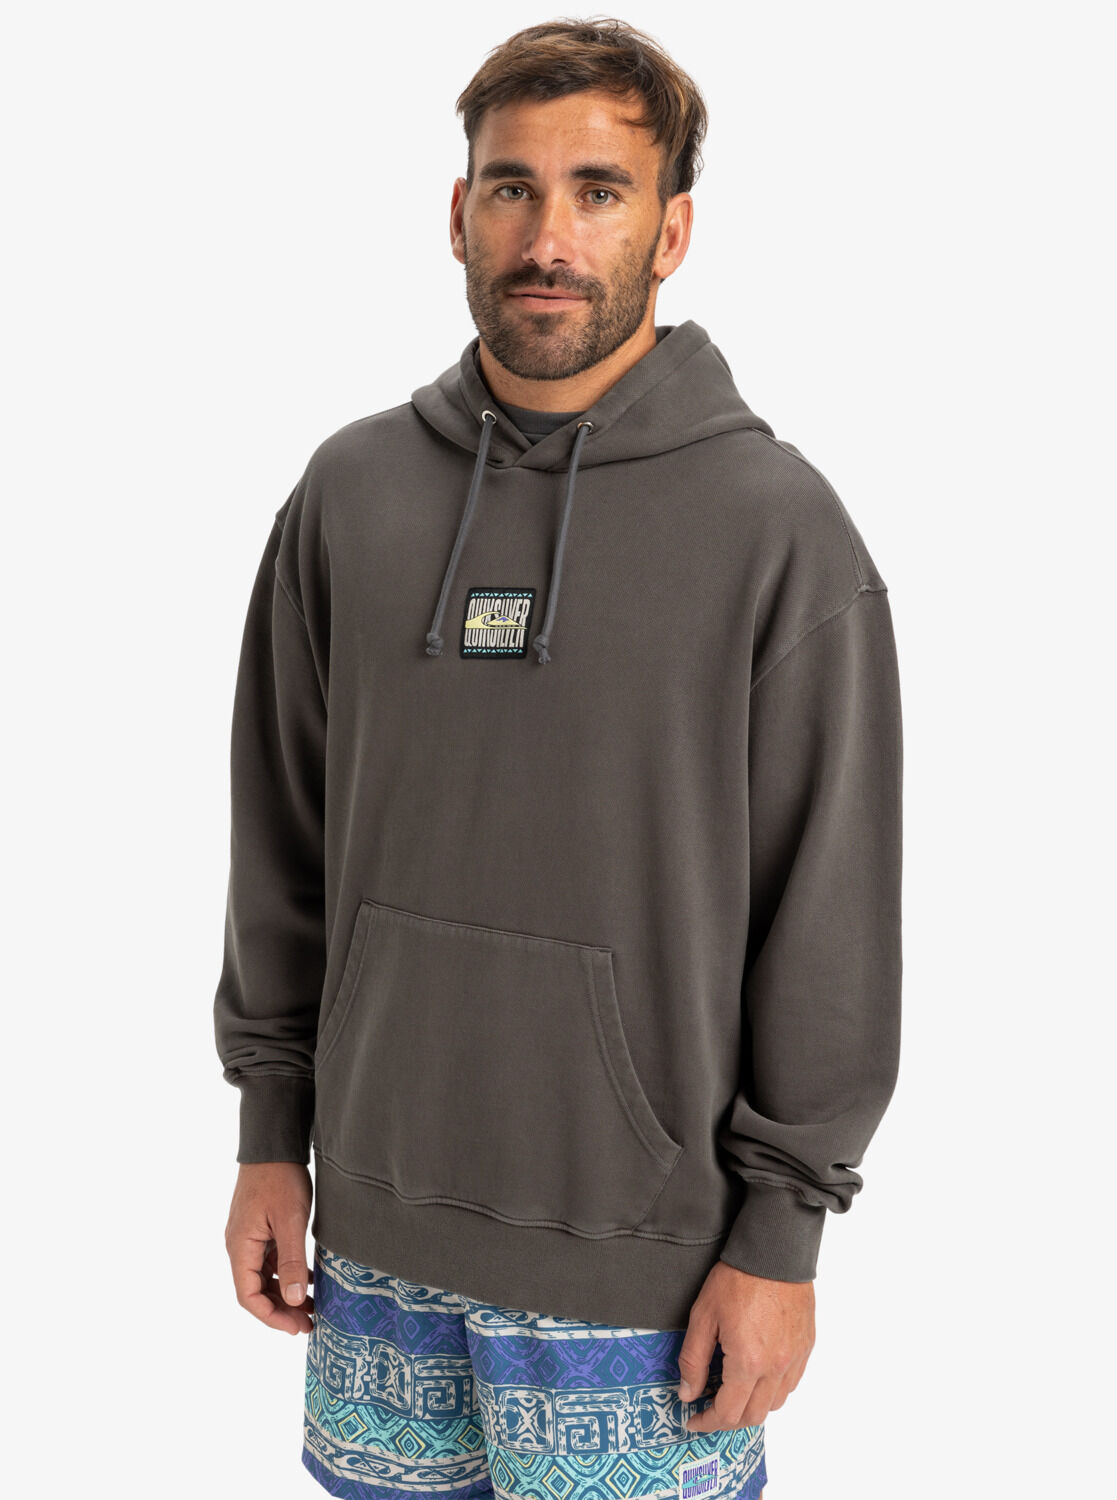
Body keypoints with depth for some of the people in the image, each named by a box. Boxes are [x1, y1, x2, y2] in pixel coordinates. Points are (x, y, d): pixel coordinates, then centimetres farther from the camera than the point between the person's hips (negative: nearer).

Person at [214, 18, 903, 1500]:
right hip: (377, 1224, 4)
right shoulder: (351, 489, 1)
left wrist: (780, 1239, -8)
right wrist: (273, 1132, 7)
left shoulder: (781, 527, -11)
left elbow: (831, 916, -9)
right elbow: (285, 840, 7)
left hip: (641, 1255, -3)